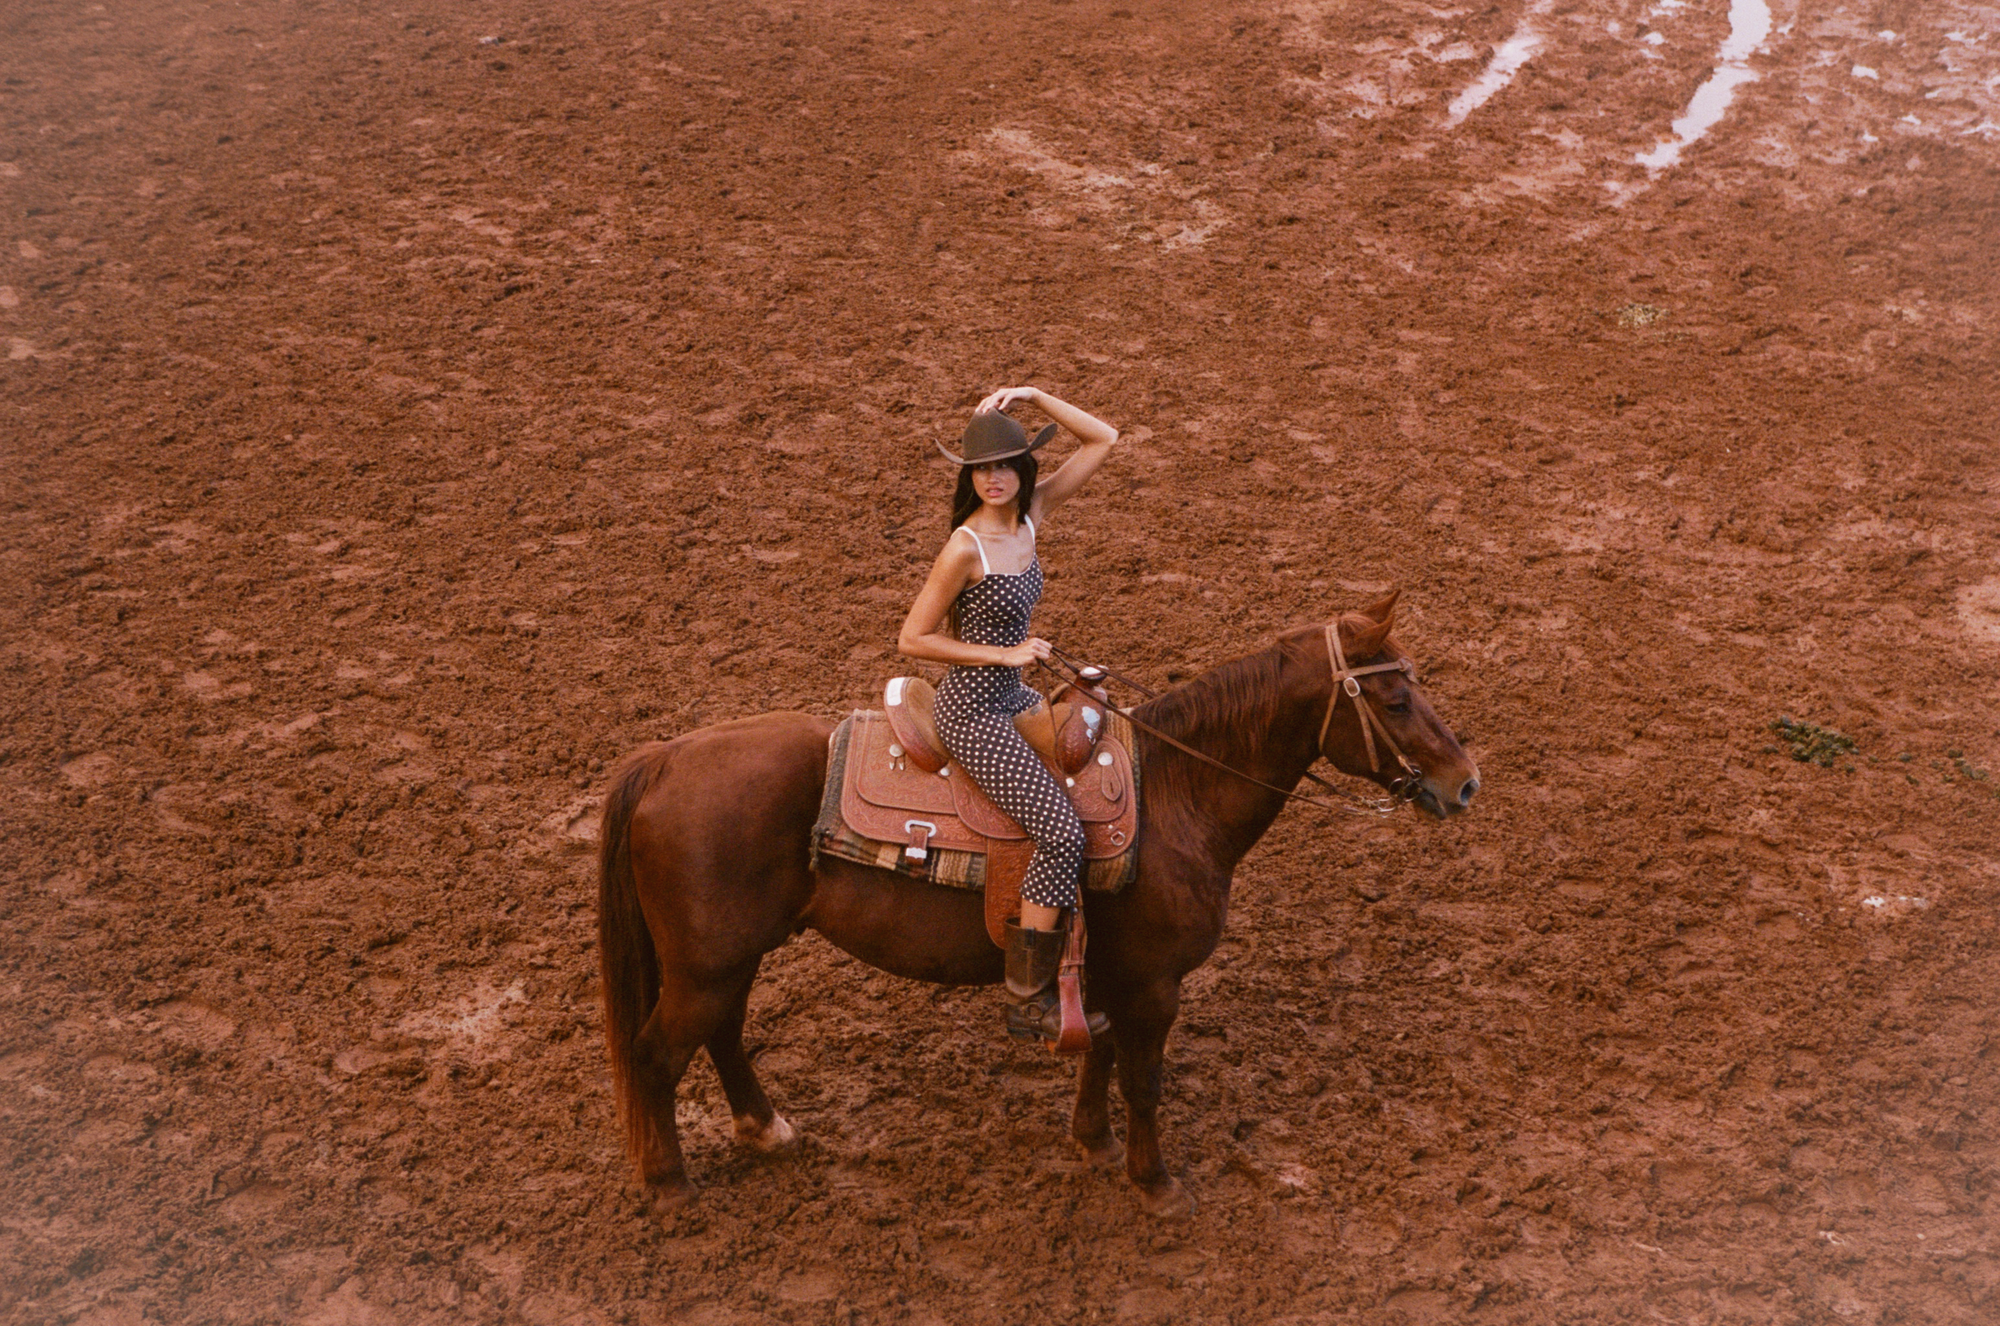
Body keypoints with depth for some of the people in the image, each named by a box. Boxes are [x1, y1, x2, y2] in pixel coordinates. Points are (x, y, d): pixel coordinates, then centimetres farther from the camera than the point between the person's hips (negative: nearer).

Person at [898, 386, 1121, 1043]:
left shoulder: (1031, 515, 2)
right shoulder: (965, 547, -19)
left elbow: (1103, 439, 6)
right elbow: (911, 640, -15)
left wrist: (1034, 395, -6)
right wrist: (1004, 653, -15)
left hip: (1009, 697, 9)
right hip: (972, 711, -9)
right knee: (1062, 831, -18)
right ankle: (1027, 1002, -11)